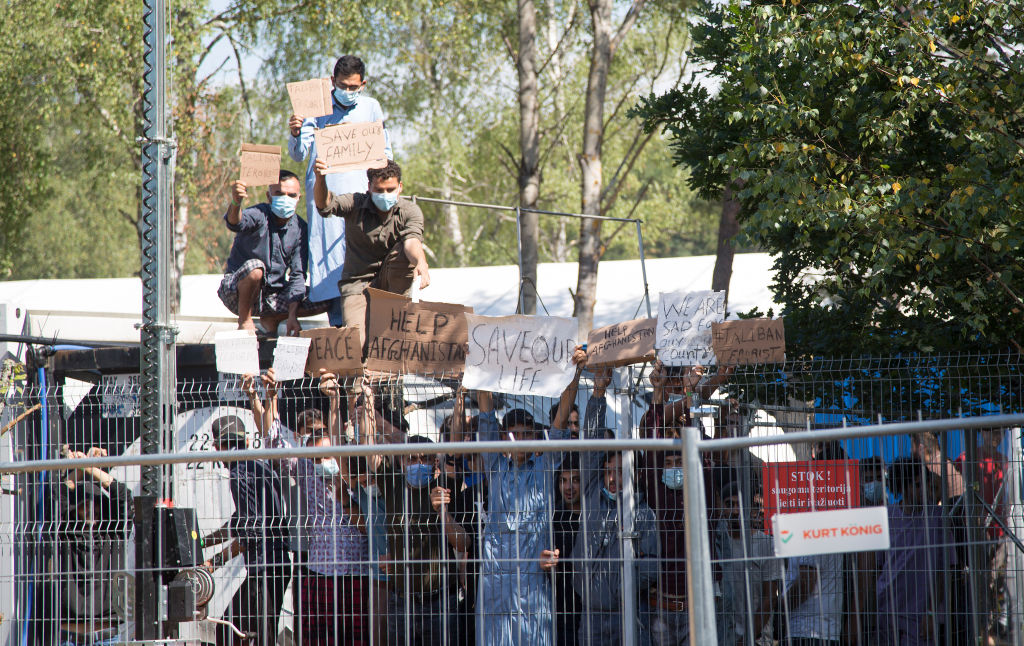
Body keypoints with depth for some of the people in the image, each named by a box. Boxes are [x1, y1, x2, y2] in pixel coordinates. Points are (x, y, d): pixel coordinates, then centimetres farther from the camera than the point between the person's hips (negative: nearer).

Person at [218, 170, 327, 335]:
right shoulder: (260, 215, -17)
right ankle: (245, 321, -14)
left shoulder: (299, 228, -2)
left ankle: (271, 319, 10)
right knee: (255, 267, -37)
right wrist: (235, 203, -66)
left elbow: (297, 275, -4)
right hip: (237, 294, -5)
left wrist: (292, 315, -14)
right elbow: (235, 223, -41)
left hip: (273, 296, 5)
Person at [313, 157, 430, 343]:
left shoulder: (410, 211, -6)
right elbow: (325, 204, -25)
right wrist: (320, 179, -46)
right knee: (358, 342, -25)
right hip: (357, 284, -2)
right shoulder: (356, 204, -6)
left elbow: (412, 240, -26)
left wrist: (421, 263, -48)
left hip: (391, 281, 2)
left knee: (407, 253, -28)